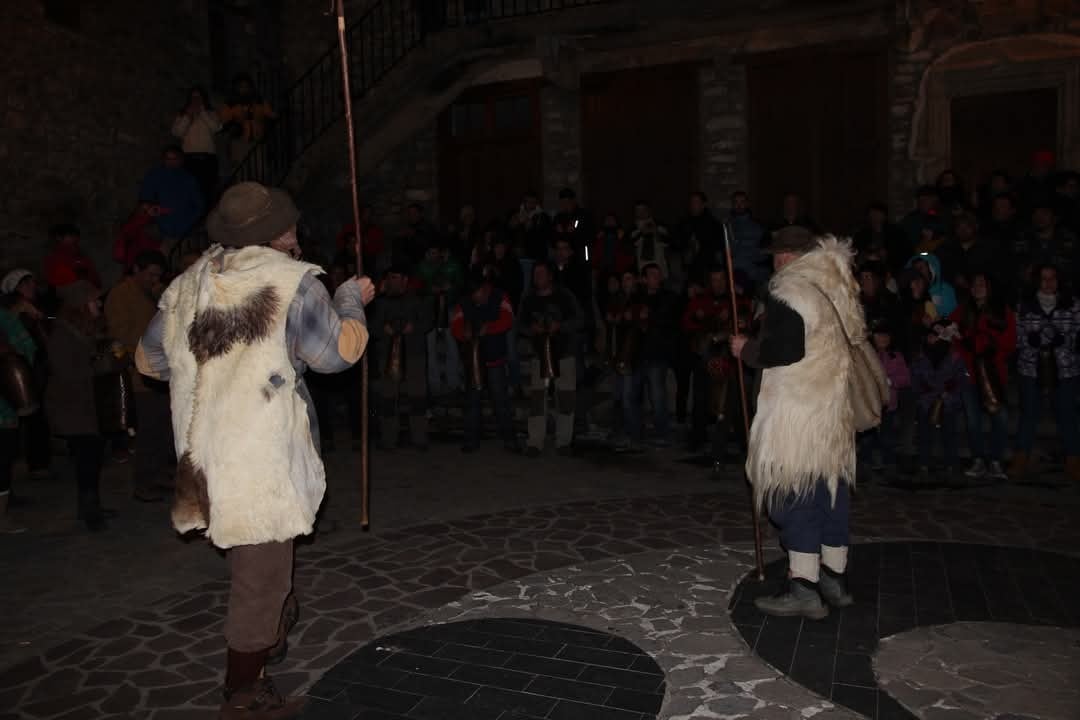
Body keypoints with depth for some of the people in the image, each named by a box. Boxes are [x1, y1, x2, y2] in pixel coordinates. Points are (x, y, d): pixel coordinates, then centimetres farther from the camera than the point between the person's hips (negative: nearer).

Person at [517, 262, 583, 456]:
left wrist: (560, 326, -20)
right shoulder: (528, 298, 3)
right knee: (536, 398, -7)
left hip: (564, 354, -1)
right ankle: (535, 443, -2)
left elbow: (580, 320, -4)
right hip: (540, 354, 1)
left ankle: (564, 442, 13)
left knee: (565, 399, 2)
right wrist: (531, 330, -15)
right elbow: (520, 325, 7)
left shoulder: (564, 295, -2)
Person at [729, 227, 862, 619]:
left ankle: (803, 588, -2)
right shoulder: (838, 292, 13)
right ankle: (834, 577, 25)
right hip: (835, 411, 9)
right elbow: (854, 340, 19)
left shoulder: (790, 292, -13)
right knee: (831, 489, 14)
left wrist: (747, 349, -5)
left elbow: (784, 350, -23)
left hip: (797, 414, -9)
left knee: (795, 494, -4)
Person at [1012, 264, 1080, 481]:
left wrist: (1061, 339, -17)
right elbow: (1018, 334, 4)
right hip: (1031, 367, 1)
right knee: (1028, 414, 6)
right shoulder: (1025, 304, 4)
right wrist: (1032, 339, -14)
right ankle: (1020, 462, 13)